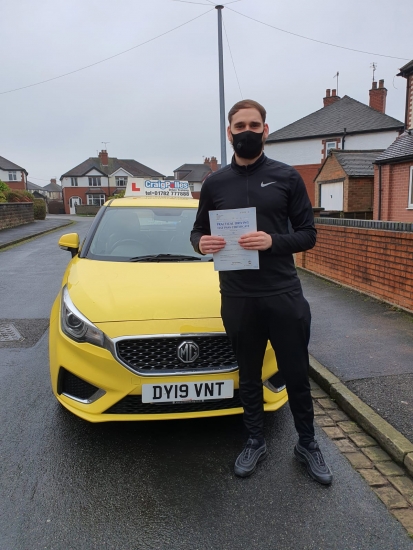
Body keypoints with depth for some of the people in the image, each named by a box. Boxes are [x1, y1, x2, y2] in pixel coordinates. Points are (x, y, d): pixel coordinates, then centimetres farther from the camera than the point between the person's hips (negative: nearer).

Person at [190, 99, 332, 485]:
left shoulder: (286, 177, 2)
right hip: (238, 299, 1)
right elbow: (198, 231, 13)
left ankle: (307, 444, 33)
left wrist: (273, 241, -20)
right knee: (248, 377, 15)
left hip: (284, 295, -1)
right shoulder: (215, 183, 6)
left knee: (296, 376, 11)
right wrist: (200, 243, -12)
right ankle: (255, 442, 36)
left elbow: (308, 234, 0)